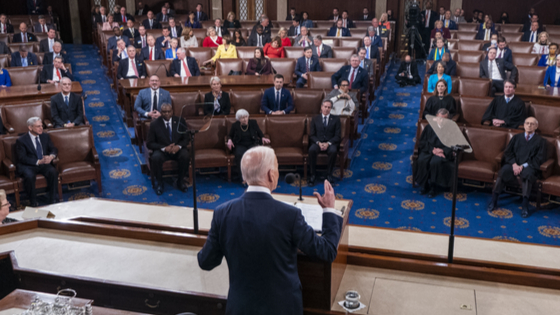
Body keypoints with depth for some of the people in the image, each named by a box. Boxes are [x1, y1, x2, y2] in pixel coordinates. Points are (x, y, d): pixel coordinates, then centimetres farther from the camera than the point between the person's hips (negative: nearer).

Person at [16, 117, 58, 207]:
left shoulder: (45, 136, 11)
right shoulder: (21, 140, -4)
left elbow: (54, 149, 10)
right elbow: (22, 158, -13)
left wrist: (51, 156, -16)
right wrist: (38, 162, -26)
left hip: (44, 164, 4)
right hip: (28, 166, -3)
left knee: (53, 172, -28)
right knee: (29, 176, -36)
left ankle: (51, 200, -15)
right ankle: (33, 203, -18)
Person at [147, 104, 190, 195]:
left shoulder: (180, 121, 1)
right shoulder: (154, 124, -4)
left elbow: (186, 138, 4)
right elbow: (149, 143, -4)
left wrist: (179, 146, -19)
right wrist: (164, 148, -21)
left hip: (178, 149, 1)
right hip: (162, 150, -1)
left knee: (185, 156, -32)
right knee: (155, 158, -34)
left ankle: (181, 181, -8)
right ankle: (159, 182, -8)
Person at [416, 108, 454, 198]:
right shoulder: (429, 127, 9)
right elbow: (422, 142, 5)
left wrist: (442, 150, -21)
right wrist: (432, 150, -12)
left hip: (443, 152, -2)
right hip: (428, 150, 3)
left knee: (435, 162, -35)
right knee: (421, 160, -30)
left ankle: (434, 188, -18)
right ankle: (424, 186, -14)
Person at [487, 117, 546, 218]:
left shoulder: (540, 141, 14)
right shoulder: (516, 137, 22)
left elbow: (539, 159, 2)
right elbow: (507, 152, 12)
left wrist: (523, 166, -12)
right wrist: (514, 164, -9)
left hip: (529, 166, -2)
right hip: (513, 164, 2)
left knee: (527, 174, -39)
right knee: (503, 171, -33)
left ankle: (525, 205, -38)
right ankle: (494, 200, -31)